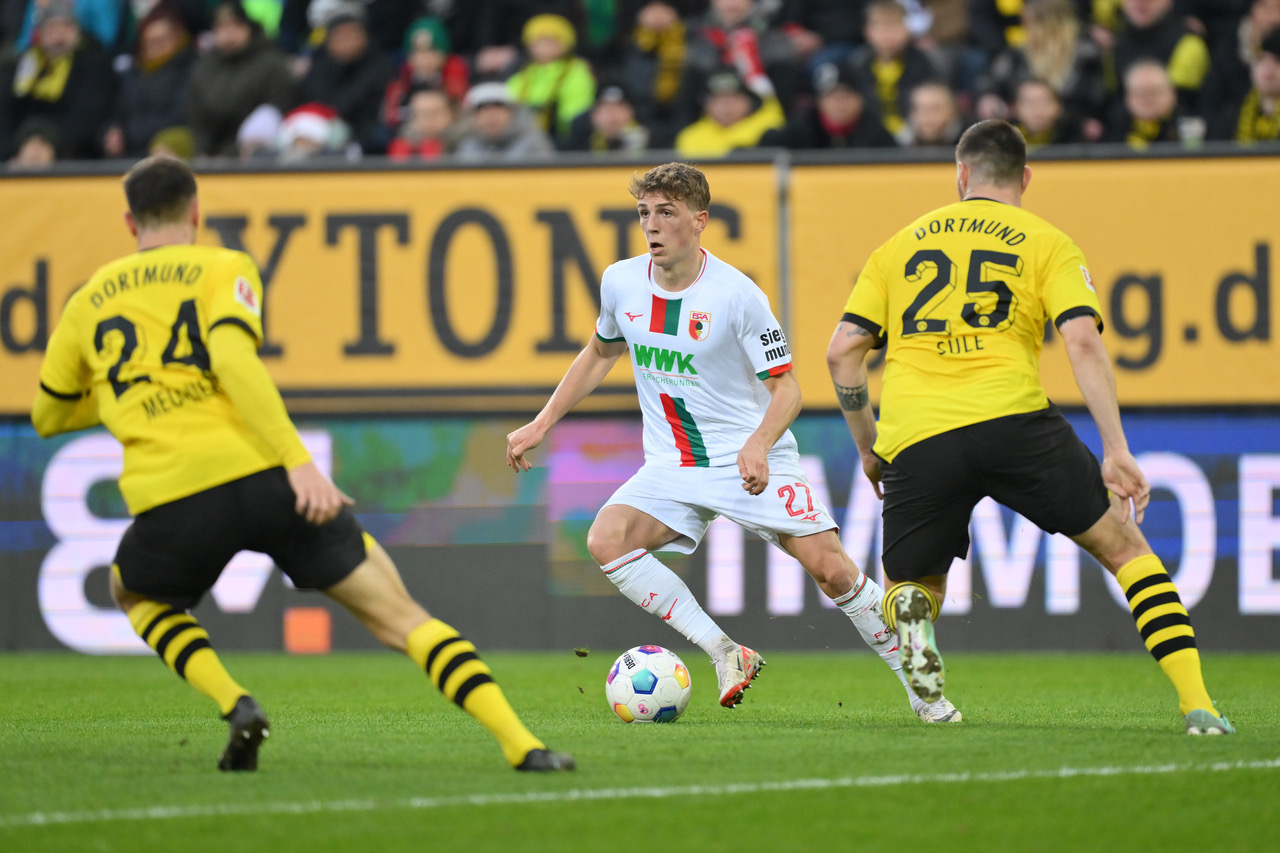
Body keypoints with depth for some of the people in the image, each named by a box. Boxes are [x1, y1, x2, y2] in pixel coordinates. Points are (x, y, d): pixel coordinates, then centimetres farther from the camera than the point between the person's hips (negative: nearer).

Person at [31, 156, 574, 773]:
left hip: (171, 500, 1)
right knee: (397, 613, 6)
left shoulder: (88, 301, 21)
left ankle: (236, 706, 9)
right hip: (261, 474, -1)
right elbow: (232, 360, -9)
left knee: (133, 593, 34)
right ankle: (519, 742, -9)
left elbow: (48, 416, 32)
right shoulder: (223, 269, 11)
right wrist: (299, 462, -16)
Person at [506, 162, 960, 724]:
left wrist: (758, 444, -31)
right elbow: (600, 354, 20)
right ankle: (725, 654, -16)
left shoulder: (737, 295, -15)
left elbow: (785, 387, -11)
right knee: (605, 540, -23)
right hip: (672, 464, 4)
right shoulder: (621, 283, -1)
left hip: (752, 461, -4)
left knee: (831, 570, -14)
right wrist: (541, 425, 16)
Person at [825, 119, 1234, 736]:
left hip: (914, 439, 2)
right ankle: (1196, 703, -1)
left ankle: (910, 613, -18)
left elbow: (842, 351, 15)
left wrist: (867, 447, 25)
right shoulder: (1045, 242, 13)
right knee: (1123, 544, 13)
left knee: (914, 588, 21)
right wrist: (1116, 450, -4)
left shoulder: (901, 244, 22)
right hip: (1013, 420, -2)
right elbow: (1082, 340, -2)